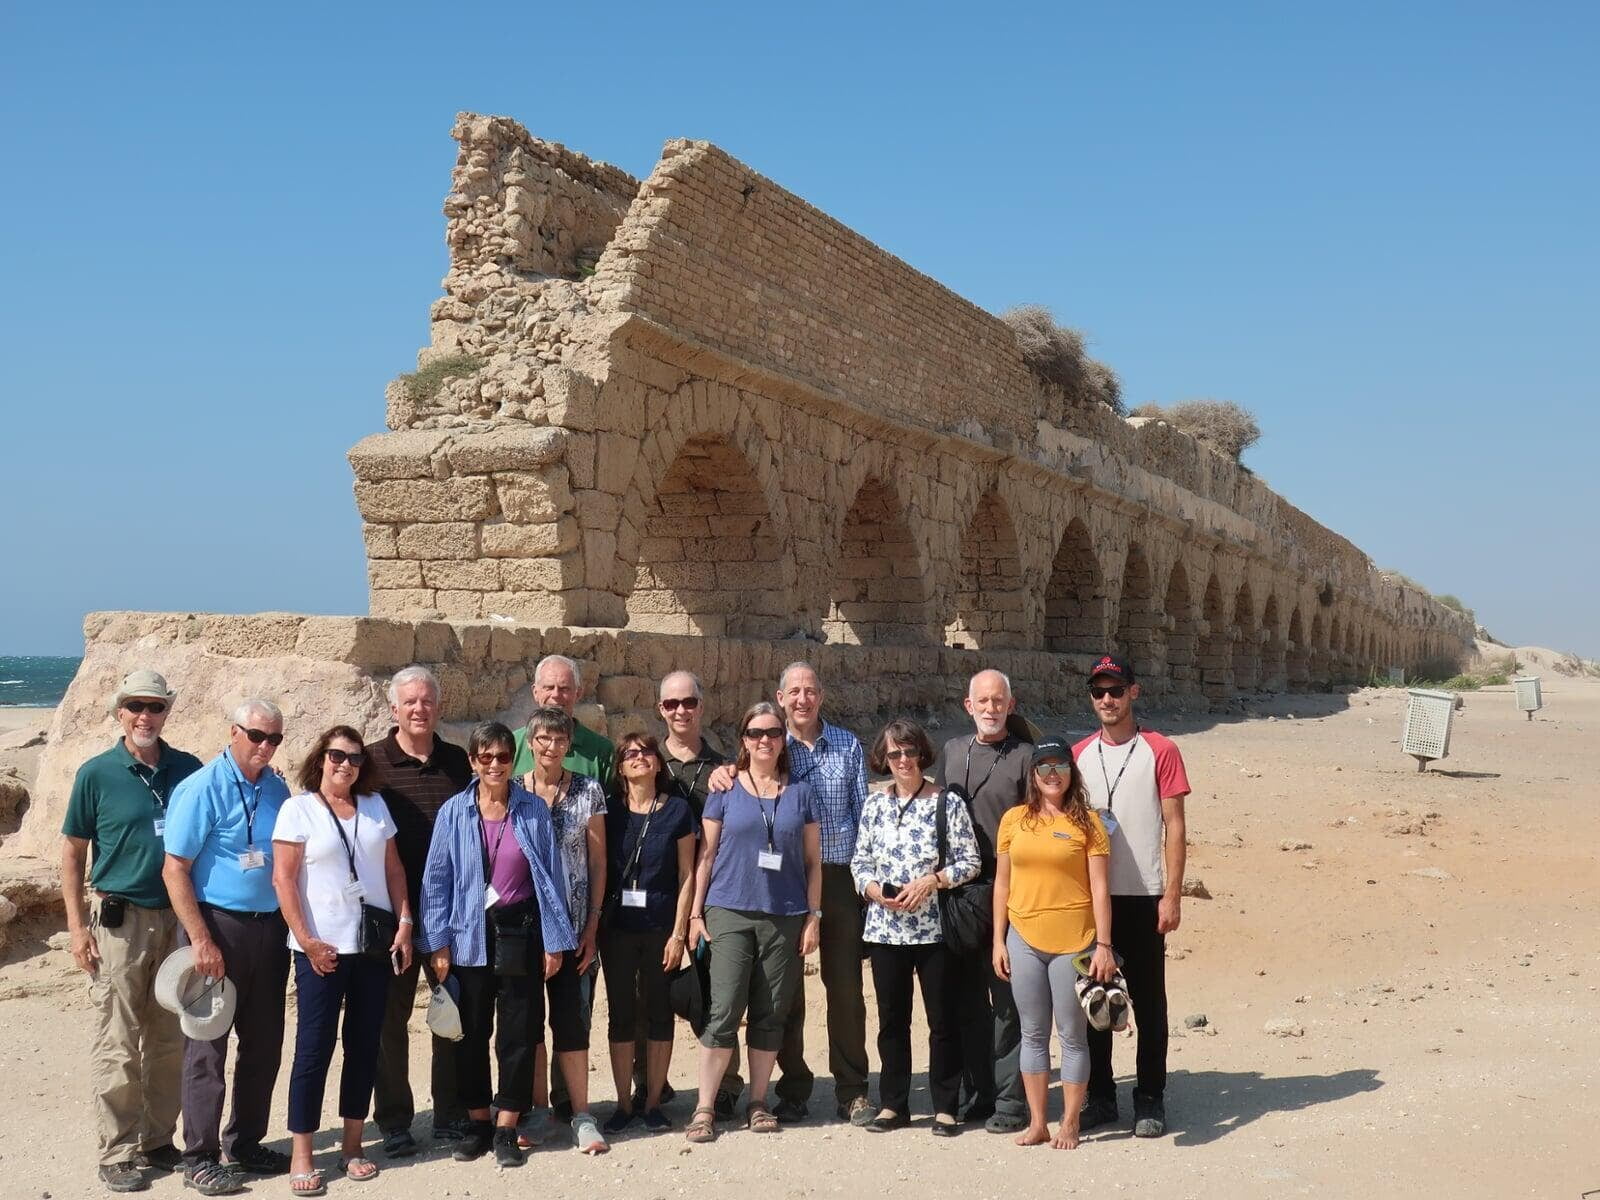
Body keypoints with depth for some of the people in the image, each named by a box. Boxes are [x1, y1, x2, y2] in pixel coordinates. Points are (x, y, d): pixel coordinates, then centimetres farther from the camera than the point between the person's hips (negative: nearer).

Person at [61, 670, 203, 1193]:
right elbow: (73, 853, 0)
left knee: (170, 1041, 10)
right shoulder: (96, 774, -3)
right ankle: (117, 1154, 9)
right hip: (120, 919, -3)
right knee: (118, 1046, -1)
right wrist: (77, 925, -6)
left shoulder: (188, 770, 5)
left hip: (179, 919, 3)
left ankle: (158, 1141, 22)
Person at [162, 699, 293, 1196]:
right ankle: (200, 1159, 10)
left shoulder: (277, 789, 8)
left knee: (264, 1043, 12)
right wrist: (201, 940, -18)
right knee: (208, 1047, 0)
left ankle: (245, 1144, 26)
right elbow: (174, 869, -13)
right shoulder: (202, 788, -10)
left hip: (270, 927, 6)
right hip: (219, 926, -6)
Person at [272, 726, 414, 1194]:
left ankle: (352, 1146, 19)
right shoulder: (298, 809, -4)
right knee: (314, 1046, -1)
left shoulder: (375, 805, 9)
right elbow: (283, 879, -9)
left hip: (374, 944, 4)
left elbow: (394, 869, 11)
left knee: (364, 1044, 9)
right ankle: (301, 1157, 6)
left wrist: (404, 922, 1)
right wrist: (306, 940, -15)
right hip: (322, 947, -4)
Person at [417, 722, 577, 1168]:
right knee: (471, 1033, 9)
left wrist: (554, 942, -2)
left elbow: (551, 876, 1)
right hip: (470, 935, 1)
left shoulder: (534, 811, -1)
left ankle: (506, 1130, 13)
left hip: (520, 932, 0)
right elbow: (437, 879, 0)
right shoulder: (454, 812, -1)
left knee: (518, 1032, 3)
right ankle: (477, 1123, 23)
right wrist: (437, 944, -5)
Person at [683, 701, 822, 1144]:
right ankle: (705, 1109, -3)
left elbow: (813, 860, 10)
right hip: (730, 912, -2)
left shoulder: (800, 793, 9)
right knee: (724, 1010, -9)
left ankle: (758, 1103, 17)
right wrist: (696, 912, 1)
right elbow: (707, 855, 6)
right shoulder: (724, 791, 4)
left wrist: (814, 915, 3)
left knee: (771, 1015, 6)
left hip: (785, 916, 2)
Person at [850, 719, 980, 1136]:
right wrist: (875, 890, -8)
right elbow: (859, 861, 11)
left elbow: (970, 861, -3)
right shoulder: (874, 804, 8)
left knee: (943, 1019, 3)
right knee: (892, 1020, 10)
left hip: (934, 927, -3)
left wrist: (931, 881, -15)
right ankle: (893, 1104, 21)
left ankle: (946, 1107, 13)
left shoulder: (948, 803, -2)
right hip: (885, 927, 3)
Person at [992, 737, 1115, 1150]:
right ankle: (1037, 1123, 18)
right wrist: (998, 940, 6)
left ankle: (1069, 1124, 15)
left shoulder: (1086, 822, -2)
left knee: (1072, 1034, 4)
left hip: (1073, 940, -3)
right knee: (1033, 1034, 10)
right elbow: (1002, 882, 10)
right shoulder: (1014, 819, 6)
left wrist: (1104, 945, -8)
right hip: (1024, 939, 3)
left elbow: (1100, 888, -3)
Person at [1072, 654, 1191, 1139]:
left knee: (1148, 1002, 3)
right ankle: (1100, 1097, 20)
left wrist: (1172, 895, -9)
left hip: (1143, 897, -4)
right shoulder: (1078, 755, 9)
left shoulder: (1160, 751, -2)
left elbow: (1174, 826, -3)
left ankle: (1150, 1100, 12)